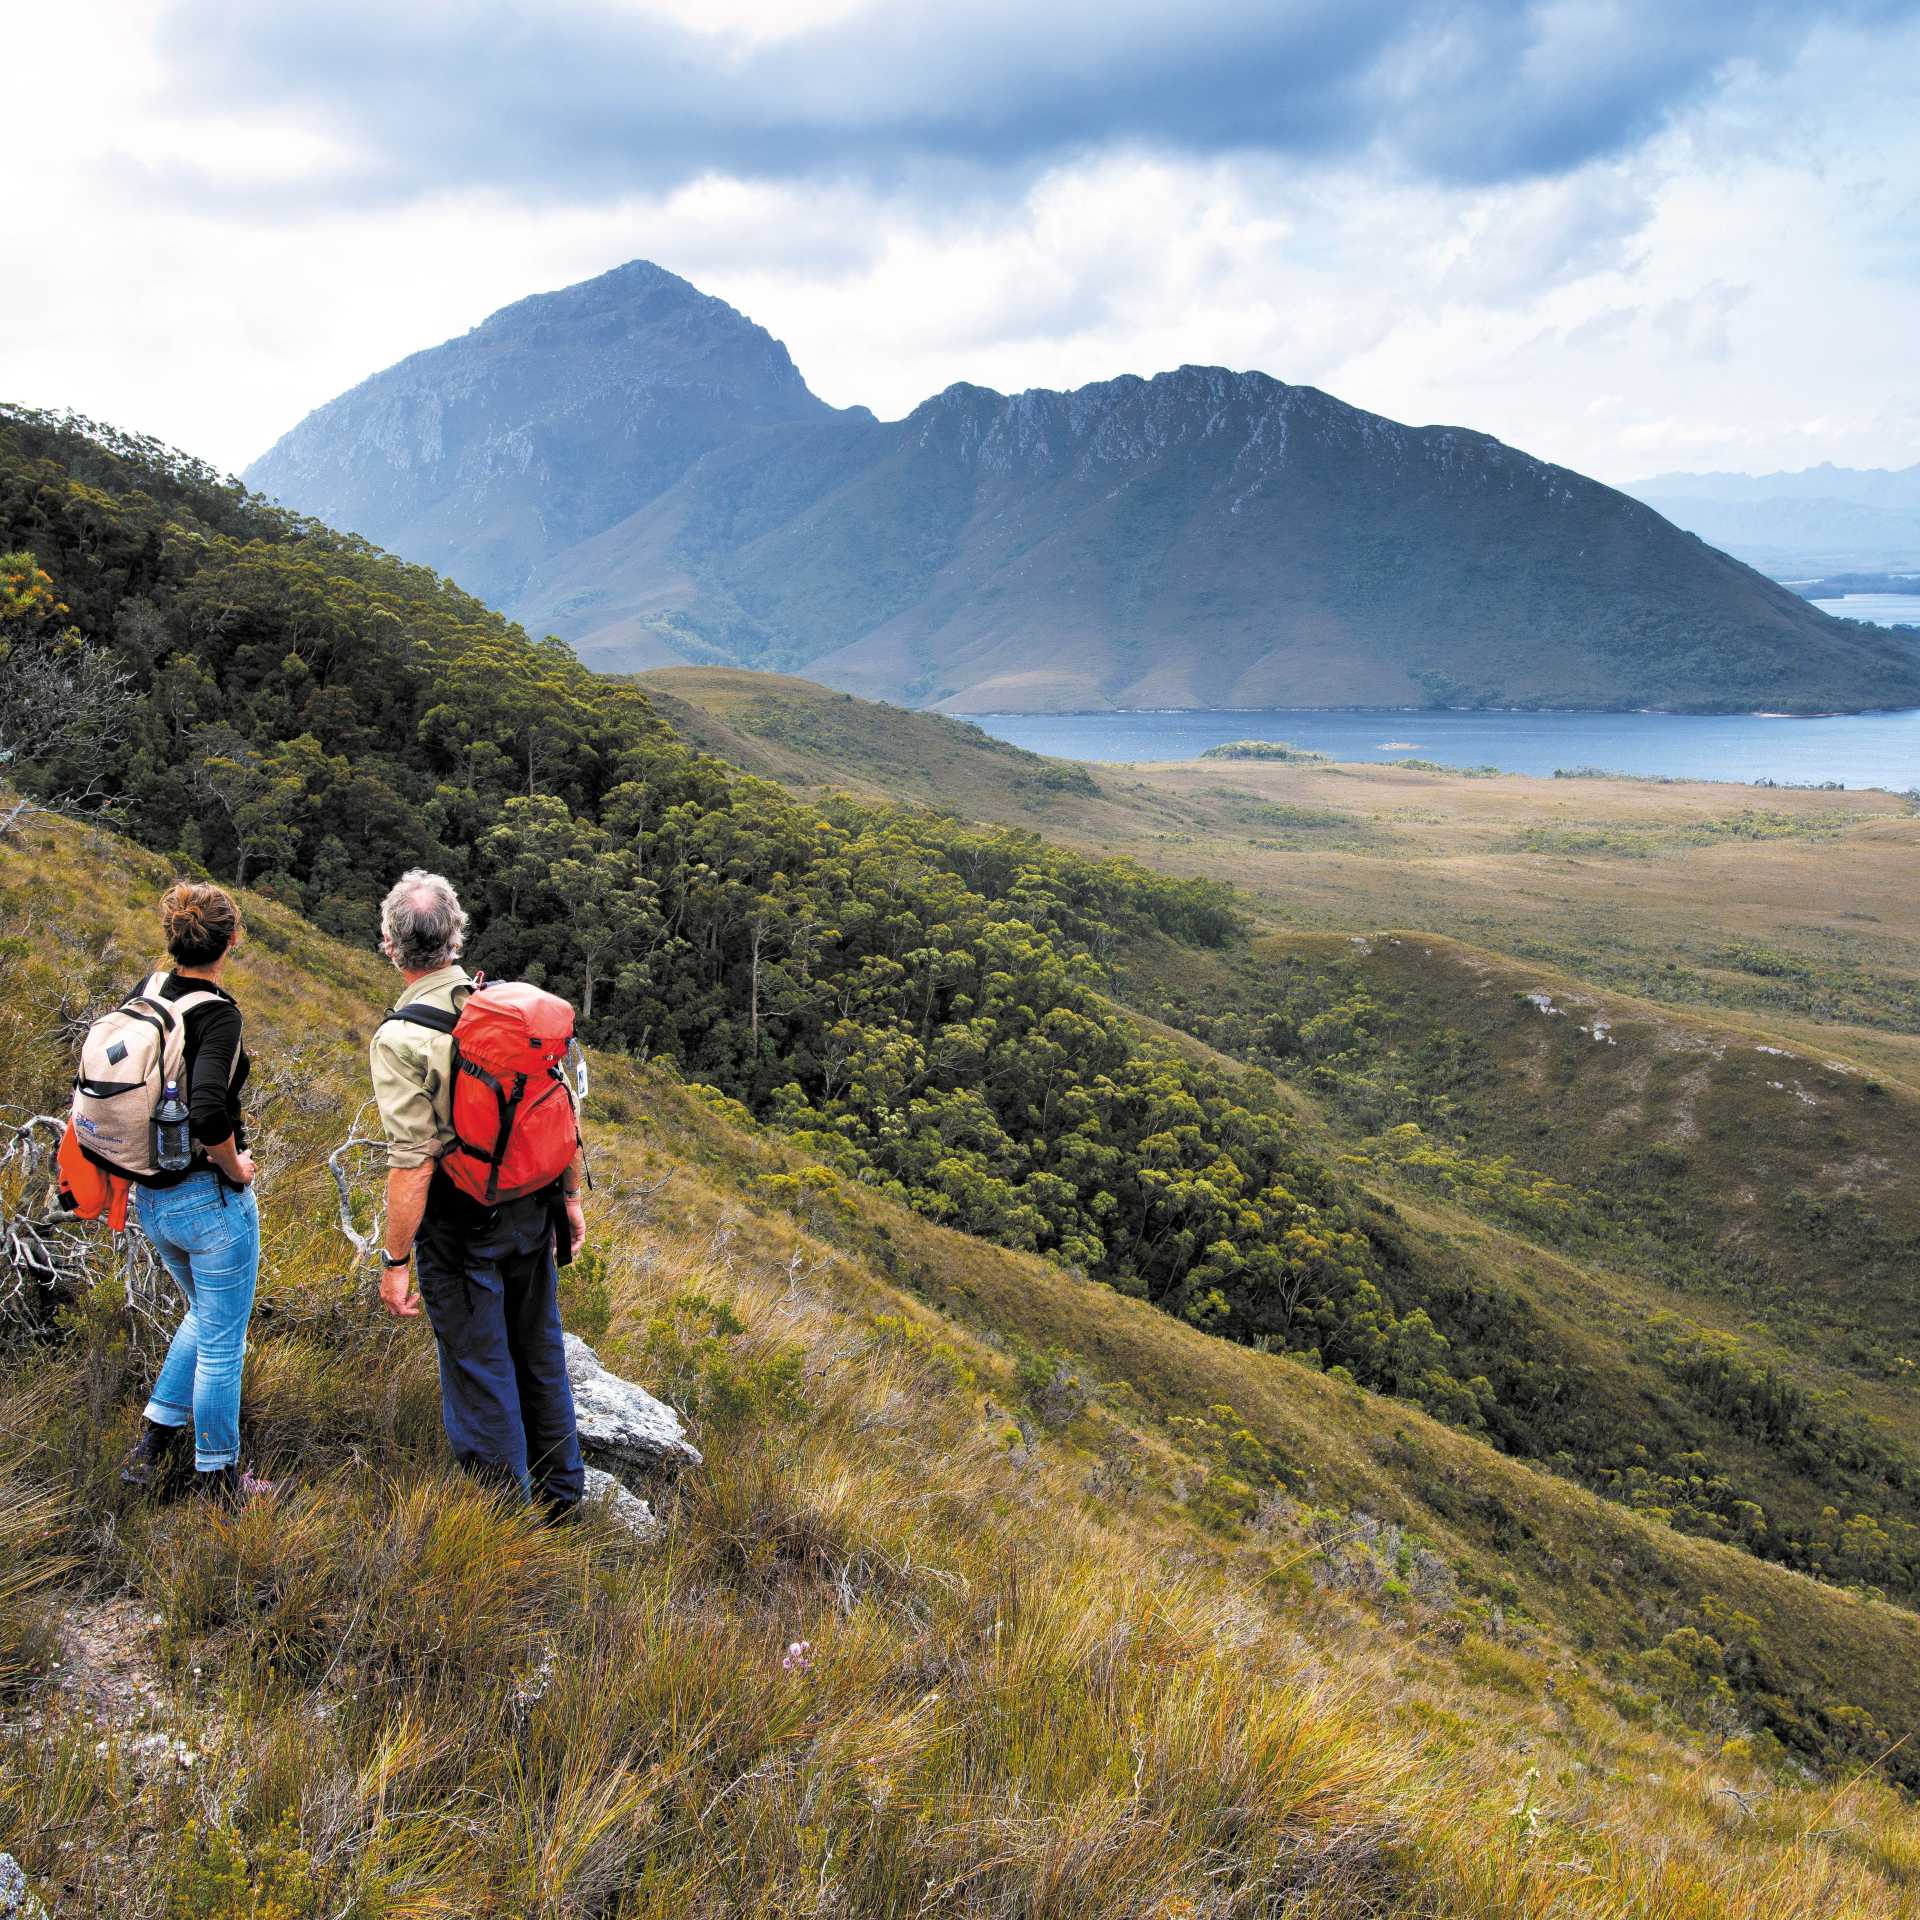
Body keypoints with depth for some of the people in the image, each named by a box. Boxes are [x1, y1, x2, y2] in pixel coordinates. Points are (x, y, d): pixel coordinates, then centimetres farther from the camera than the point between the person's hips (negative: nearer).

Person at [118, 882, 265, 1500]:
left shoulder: (146, 994, 1)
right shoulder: (217, 1013, -22)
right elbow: (208, 1111, -34)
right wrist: (234, 1167, -16)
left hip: (150, 1198, 8)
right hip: (211, 1200, -8)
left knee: (204, 1315, 29)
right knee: (222, 1343, 9)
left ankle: (151, 1444, 30)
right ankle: (216, 1479, 22)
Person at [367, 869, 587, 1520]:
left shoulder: (399, 1038, -20)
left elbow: (413, 1163, -22)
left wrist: (396, 1260, -14)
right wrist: (571, 1196, 14)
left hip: (459, 1223, -5)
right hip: (533, 1207, 6)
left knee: (478, 1368, 10)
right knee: (540, 1350, 20)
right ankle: (560, 1490, 36)